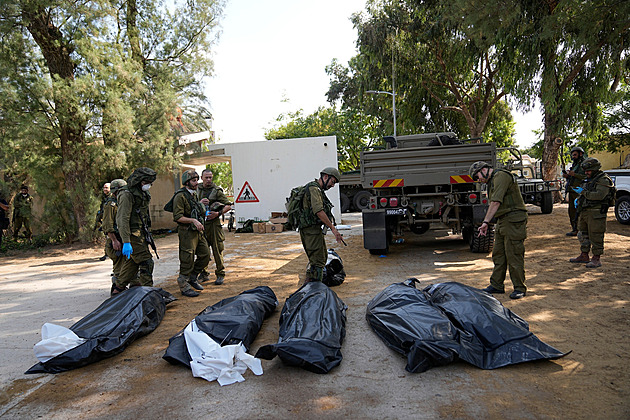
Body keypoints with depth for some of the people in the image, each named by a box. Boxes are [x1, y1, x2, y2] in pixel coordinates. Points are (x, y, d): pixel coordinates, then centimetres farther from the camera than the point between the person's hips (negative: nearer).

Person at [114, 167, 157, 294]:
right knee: (146, 262, -10)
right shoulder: (127, 194, -16)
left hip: (140, 233, 9)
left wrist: (146, 234, 22)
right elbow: (122, 219, -22)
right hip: (133, 234, -9)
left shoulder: (142, 193, 14)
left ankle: (118, 289, 27)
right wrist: (126, 242, -26)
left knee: (132, 263, 15)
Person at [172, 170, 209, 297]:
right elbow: (178, 217, -20)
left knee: (205, 255, 10)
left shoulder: (194, 194, 16)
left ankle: (192, 278, 26)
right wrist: (193, 220, -26)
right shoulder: (180, 196, -13)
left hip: (198, 231, 9)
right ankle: (184, 286, 10)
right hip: (187, 232, -9)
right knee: (187, 260, -3)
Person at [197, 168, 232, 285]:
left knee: (217, 250, -2)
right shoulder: (197, 190, 12)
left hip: (213, 223, -4)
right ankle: (204, 274, 21)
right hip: (200, 223, 4)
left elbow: (228, 206, -1)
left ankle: (220, 274, 8)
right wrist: (200, 203, -7)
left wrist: (218, 213, -15)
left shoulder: (217, 191, 0)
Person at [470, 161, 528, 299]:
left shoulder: (501, 176, -12)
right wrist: (487, 223, 11)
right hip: (502, 221, 10)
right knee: (498, 254, 11)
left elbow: (496, 202, -20)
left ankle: (520, 288, 4)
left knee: (514, 255, -6)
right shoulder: (492, 181, 20)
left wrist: (485, 222, -20)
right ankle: (497, 285, 20)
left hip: (513, 220, -10)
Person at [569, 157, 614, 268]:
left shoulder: (603, 180, -11)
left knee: (595, 237, -5)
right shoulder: (588, 180, 18)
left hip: (596, 213, -9)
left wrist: (583, 192, -19)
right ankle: (584, 256, 25)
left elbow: (599, 195, -23)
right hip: (584, 212, 9)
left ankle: (596, 259, 2)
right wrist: (578, 199, 8)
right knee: (583, 234, 14)